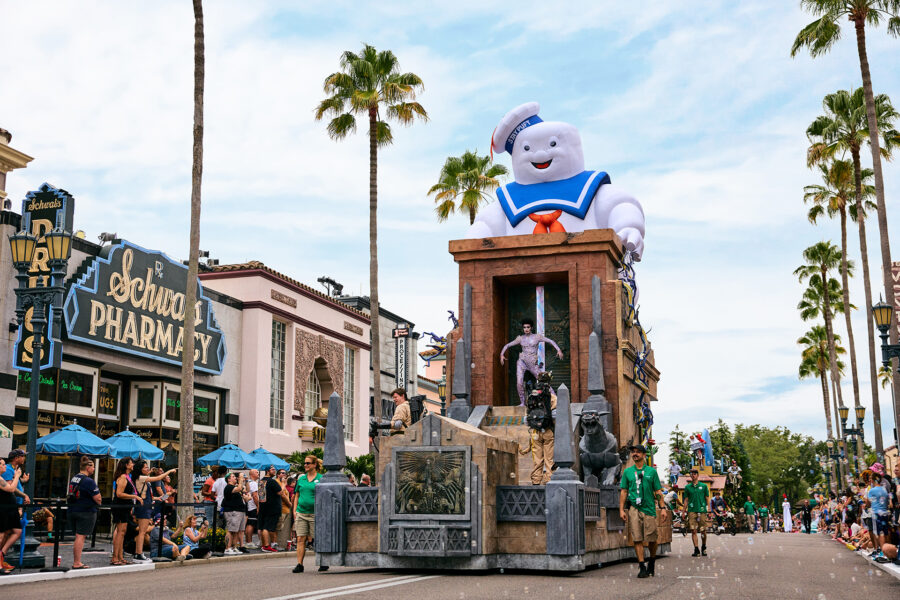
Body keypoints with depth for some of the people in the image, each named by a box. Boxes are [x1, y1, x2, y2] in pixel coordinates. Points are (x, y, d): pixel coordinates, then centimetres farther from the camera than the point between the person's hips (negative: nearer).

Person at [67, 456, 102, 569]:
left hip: (72, 511, 8)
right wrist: (99, 501, 4)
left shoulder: (73, 479, 11)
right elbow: (97, 498, -16)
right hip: (86, 512, -8)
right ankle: (77, 563, -5)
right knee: (81, 536, -5)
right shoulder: (89, 481, -16)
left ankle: (76, 561, 18)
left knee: (78, 537, 15)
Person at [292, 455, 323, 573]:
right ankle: (299, 564, 0)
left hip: (315, 513, -3)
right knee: (301, 539, -1)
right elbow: (297, 496, 16)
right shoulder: (301, 478, 12)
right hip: (301, 513, 3)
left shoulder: (321, 479, 1)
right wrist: (295, 510, 8)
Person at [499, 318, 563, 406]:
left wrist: (558, 350, -9)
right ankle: (522, 402, -4)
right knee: (519, 383, -15)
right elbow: (507, 345, 14)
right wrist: (502, 354, 0)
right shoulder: (520, 338, 7)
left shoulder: (537, 336, 3)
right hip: (522, 362, 1)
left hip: (533, 364, -1)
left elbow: (551, 341, 3)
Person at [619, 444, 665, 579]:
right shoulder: (627, 472, 11)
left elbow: (658, 491, 9)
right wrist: (621, 509, 1)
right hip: (633, 508, 1)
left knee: (651, 539, 0)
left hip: (649, 508, 0)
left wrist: (663, 507, 0)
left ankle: (652, 561, 26)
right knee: (637, 539, -6)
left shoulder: (652, 471, 9)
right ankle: (642, 566, -2)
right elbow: (623, 492, 10)